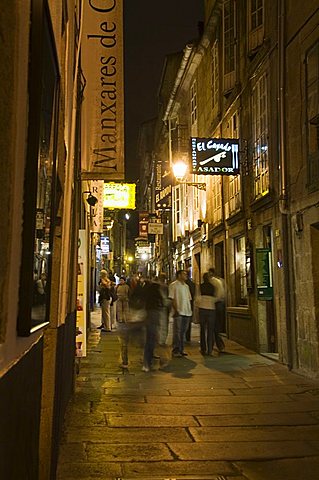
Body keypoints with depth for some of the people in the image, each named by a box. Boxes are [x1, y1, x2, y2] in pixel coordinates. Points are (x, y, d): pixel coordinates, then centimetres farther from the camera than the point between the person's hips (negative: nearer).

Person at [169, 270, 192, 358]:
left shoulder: (186, 286, 17)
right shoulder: (173, 285, -5)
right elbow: (172, 299, -11)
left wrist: (190, 311, 12)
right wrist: (176, 310, -17)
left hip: (187, 312, 7)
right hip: (179, 312, -7)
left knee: (183, 332, 11)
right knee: (177, 332, -4)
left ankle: (181, 350, 17)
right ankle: (175, 351, 2)